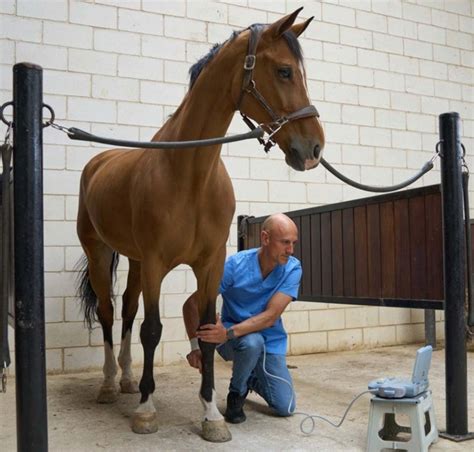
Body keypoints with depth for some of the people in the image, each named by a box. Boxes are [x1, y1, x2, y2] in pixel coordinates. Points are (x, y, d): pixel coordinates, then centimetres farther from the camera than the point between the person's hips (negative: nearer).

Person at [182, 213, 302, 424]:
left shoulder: (292, 269, -17)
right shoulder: (235, 265, -22)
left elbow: (271, 316, -26)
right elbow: (192, 304, -20)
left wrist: (228, 333, -40)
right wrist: (196, 346, -35)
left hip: (271, 341, 2)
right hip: (232, 340, -2)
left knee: (285, 407, -8)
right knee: (252, 341, -37)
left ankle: (252, 378, 26)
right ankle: (236, 393, -5)